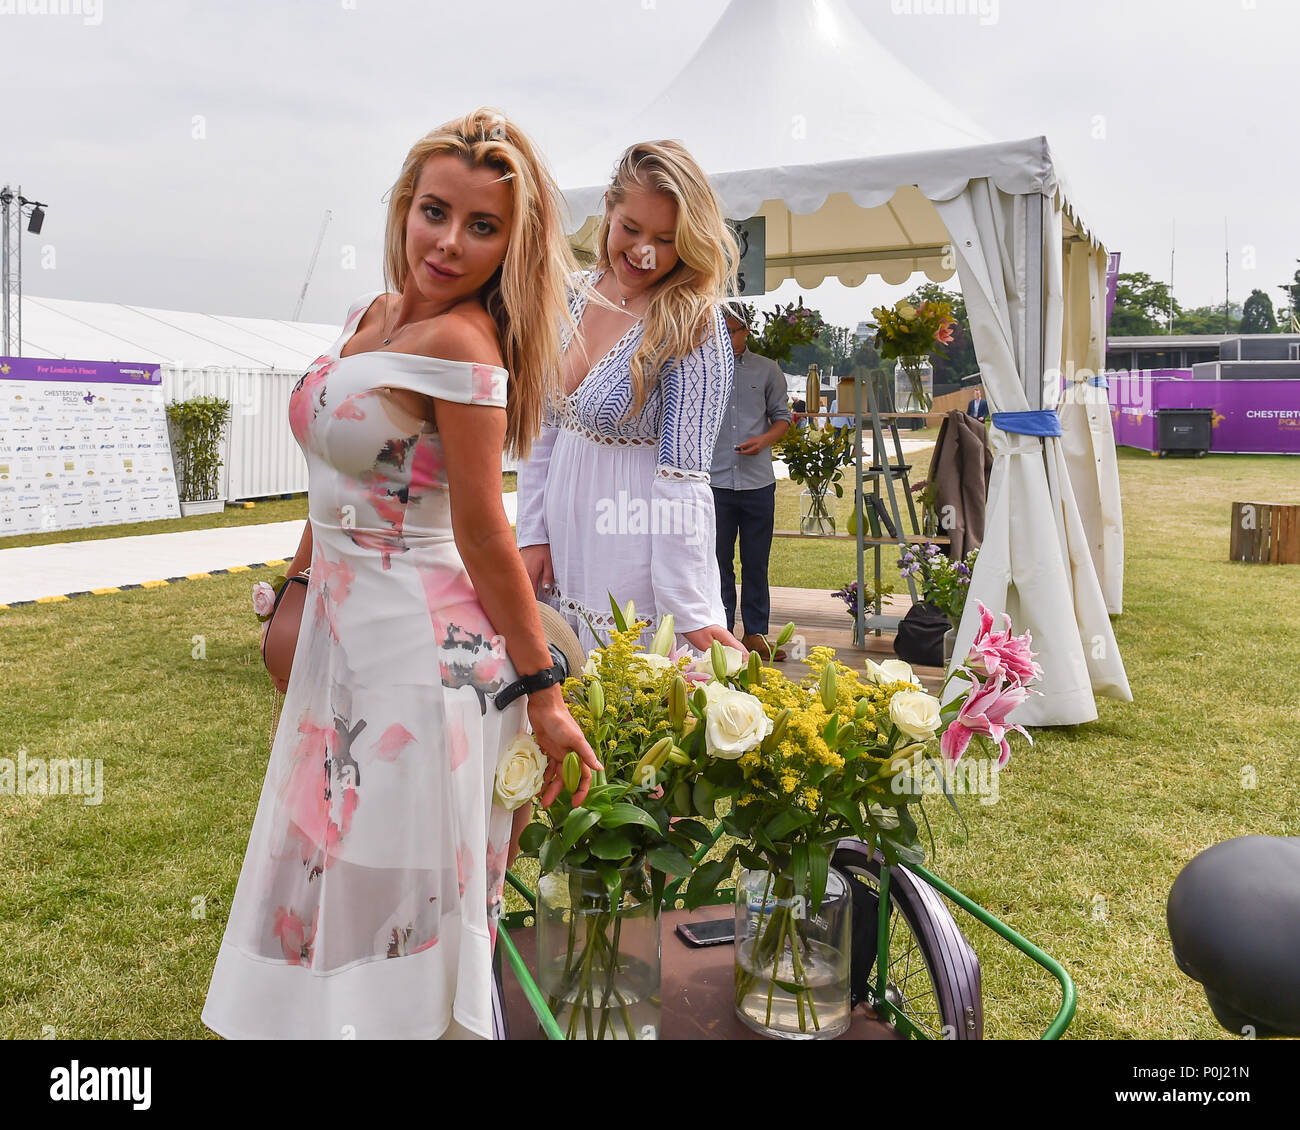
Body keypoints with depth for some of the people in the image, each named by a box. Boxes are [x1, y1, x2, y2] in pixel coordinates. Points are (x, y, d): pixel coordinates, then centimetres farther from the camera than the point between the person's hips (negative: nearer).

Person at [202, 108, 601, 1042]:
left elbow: (483, 530, -18)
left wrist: (543, 693, -16)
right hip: (343, 628, 9)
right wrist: (295, 594, 21)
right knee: (328, 881, 20)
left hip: (423, 644, -9)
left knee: (392, 901, 5)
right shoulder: (371, 316, 9)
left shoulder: (459, 342, -17)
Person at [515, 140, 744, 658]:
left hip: (638, 557, -6)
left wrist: (692, 612, -23)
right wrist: (531, 533, 4)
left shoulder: (694, 328, -15)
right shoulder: (573, 296, 3)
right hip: (561, 548, 6)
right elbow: (542, 426, 9)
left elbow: (682, 476, -20)